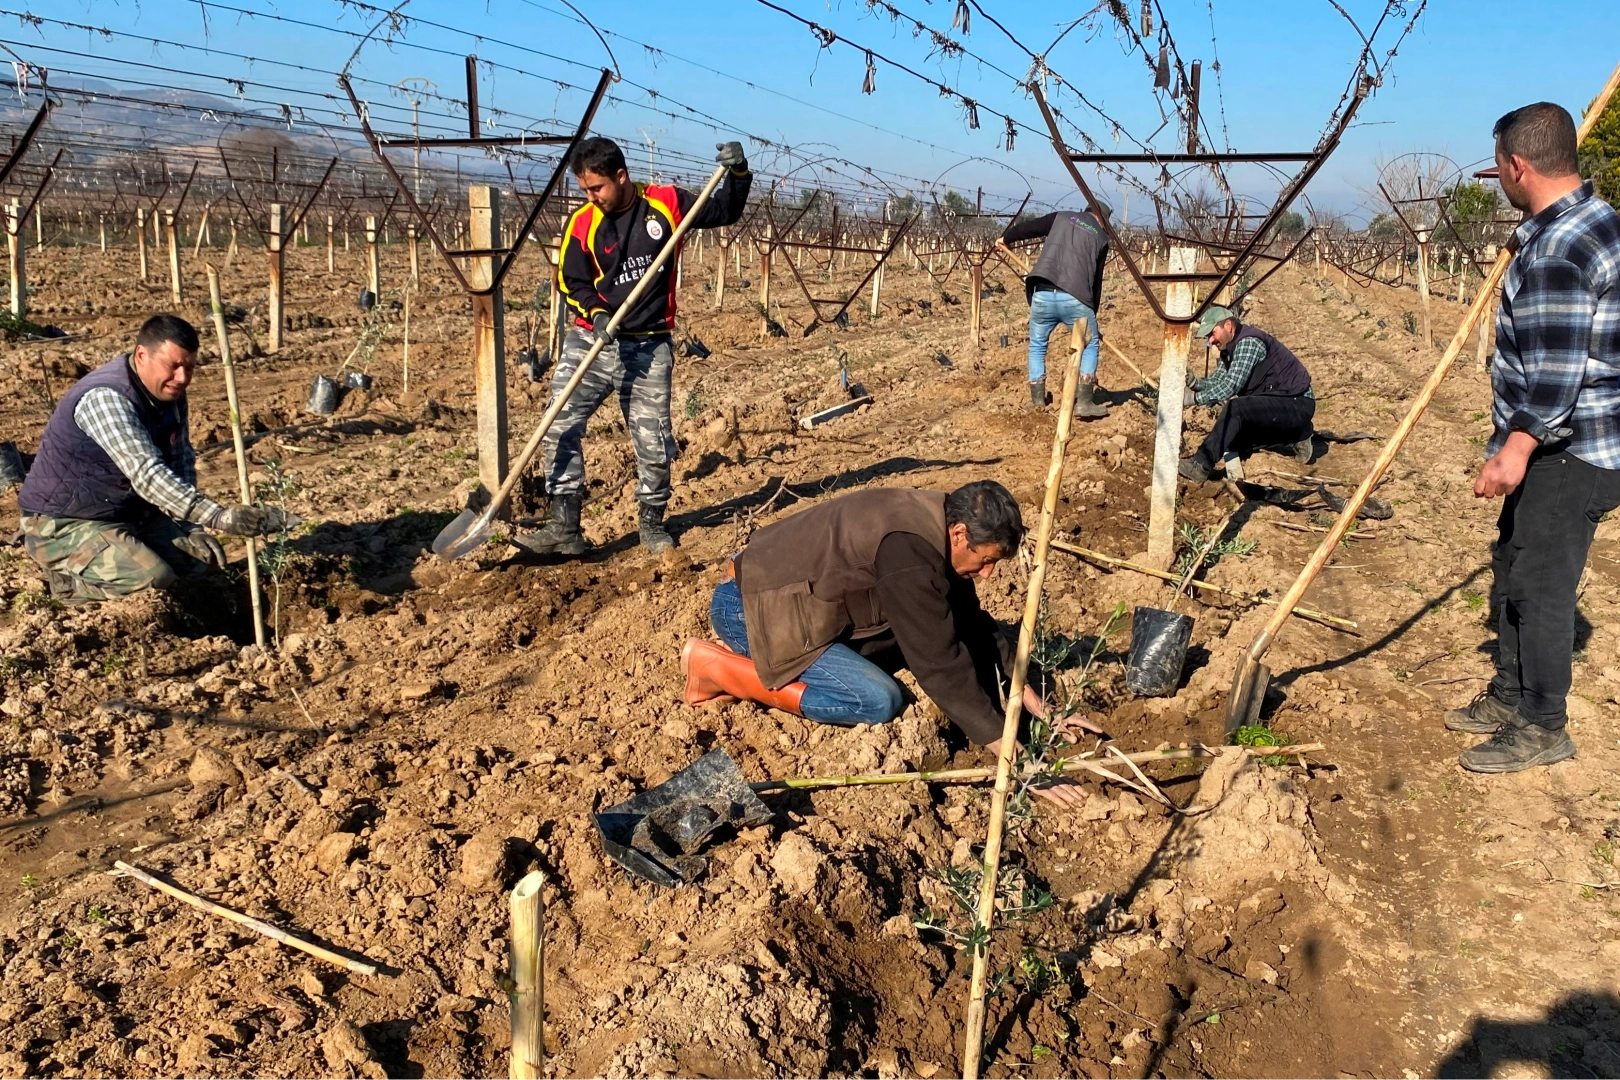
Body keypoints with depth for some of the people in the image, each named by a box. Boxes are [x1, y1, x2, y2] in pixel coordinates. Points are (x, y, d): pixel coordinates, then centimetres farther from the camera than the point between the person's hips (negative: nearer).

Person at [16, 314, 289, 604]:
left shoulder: (170, 393, -1)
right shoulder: (106, 398, -29)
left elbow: (180, 463, 7)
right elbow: (147, 475, -40)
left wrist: (190, 528, -6)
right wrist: (221, 517, -50)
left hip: (127, 513, 9)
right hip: (63, 525, -9)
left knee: (200, 559, 2)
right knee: (153, 577, -29)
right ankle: (69, 579, 0)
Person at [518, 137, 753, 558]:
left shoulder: (667, 203, -3)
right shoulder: (582, 223, -3)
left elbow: (725, 212, 10)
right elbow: (572, 282, 1)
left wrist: (738, 173, -7)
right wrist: (596, 313, -18)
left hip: (648, 348, -1)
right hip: (590, 341, 1)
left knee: (654, 441, 3)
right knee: (560, 427, -8)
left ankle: (652, 523, 25)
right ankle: (565, 528, -1)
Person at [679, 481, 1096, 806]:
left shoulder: (935, 521, 0)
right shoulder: (908, 549, -28)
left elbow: (973, 624, 9)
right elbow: (940, 664, -28)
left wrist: (1038, 707, 5)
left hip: (793, 595, 10)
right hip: (749, 608, -10)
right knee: (879, 701, -18)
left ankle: (753, 660, 9)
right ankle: (717, 666, -9)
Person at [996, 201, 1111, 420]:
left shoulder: (1062, 217, 17)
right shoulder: (1101, 236, 17)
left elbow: (1027, 227, 17)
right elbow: (1096, 280, 18)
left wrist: (1005, 238, 38)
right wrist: (1091, 314, 26)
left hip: (1043, 294, 1)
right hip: (1075, 298, -1)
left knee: (1037, 346, 22)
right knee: (1090, 346, 19)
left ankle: (1037, 399, 22)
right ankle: (1084, 401, 10)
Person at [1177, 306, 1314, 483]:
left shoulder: (1249, 342, -20)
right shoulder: (1230, 347, 10)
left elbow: (1232, 384, -28)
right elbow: (1218, 379, 7)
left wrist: (1196, 398, -27)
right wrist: (1195, 382, -12)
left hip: (1297, 404, -10)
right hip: (1278, 402, 10)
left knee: (1235, 408, -30)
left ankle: (1200, 466, -36)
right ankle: (1296, 436, 16)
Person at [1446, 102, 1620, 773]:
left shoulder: (1556, 247, -22)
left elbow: (1557, 366, -28)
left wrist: (1517, 447, -29)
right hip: (1558, 446, 11)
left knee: (1539, 583, -2)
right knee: (1513, 568, 18)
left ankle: (1542, 728, 10)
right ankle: (1510, 696, 31)